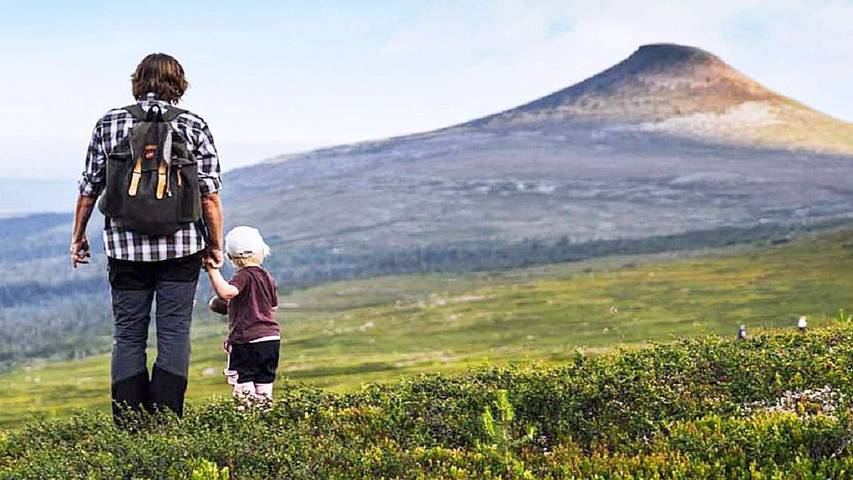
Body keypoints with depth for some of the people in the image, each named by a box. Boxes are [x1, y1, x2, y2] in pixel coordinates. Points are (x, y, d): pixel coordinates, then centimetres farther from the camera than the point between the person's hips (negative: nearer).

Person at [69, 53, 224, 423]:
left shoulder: (110, 123, 3)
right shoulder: (194, 126, 0)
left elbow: (89, 187, 6)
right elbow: (210, 194, -3)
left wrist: (78, 235, 18)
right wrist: (215, 244, 7)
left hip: (126, 247, 1)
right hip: (182, 247, -1)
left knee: (128, 334, 8)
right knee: (174, 333, 4)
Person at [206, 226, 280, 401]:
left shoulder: (243, 276, -12)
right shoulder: (267, 277, 10)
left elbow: (226, 292, -32)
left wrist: (213, 270, -28)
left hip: (248, 340, -7)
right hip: (273, 337, 7)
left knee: (243, 382, -5)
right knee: (264, 381, 12)